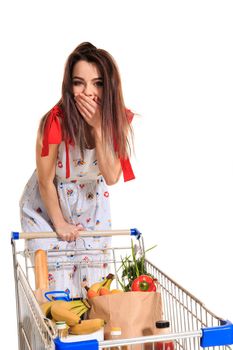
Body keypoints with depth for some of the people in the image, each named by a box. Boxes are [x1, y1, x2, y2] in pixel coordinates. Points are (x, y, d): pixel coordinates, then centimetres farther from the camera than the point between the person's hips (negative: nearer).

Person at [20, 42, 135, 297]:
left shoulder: (118, 118, -17)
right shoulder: (55, 121, -30)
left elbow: (111, 177, -23)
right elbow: (45, 181, -18)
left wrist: (99, 127, -32)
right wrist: (60, 223, -7)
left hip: (91, 204, 4)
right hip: (48, 203, -4)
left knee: (94, 279, 7)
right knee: (57, 278, -7)